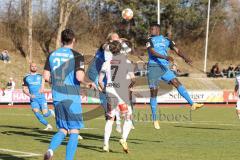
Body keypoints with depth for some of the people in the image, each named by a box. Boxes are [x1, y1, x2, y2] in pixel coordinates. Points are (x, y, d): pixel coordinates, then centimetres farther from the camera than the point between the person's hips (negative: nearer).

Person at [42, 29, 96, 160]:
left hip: (57, 97, 5)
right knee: (74, 132, 4)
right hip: (72, 97, -5)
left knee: (62, 130, 15)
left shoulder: (52, 55, 7)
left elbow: (46, 77, 5)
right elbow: (79, 77, -18)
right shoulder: (77, 56, -7)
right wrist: (89, 83, 1)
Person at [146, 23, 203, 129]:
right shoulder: (150, 41, 2)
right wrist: (165, 57, -28)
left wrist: (184, 58, -9)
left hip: (164, 68, 3)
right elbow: (152, 52, -14)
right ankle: (154, 119, 2)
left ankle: (192, 104, -25)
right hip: (153, 68, -3)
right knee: (153, 92, -3)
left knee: (176, 83, -17)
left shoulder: (166, 40, 15)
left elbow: (176, 49, 9)